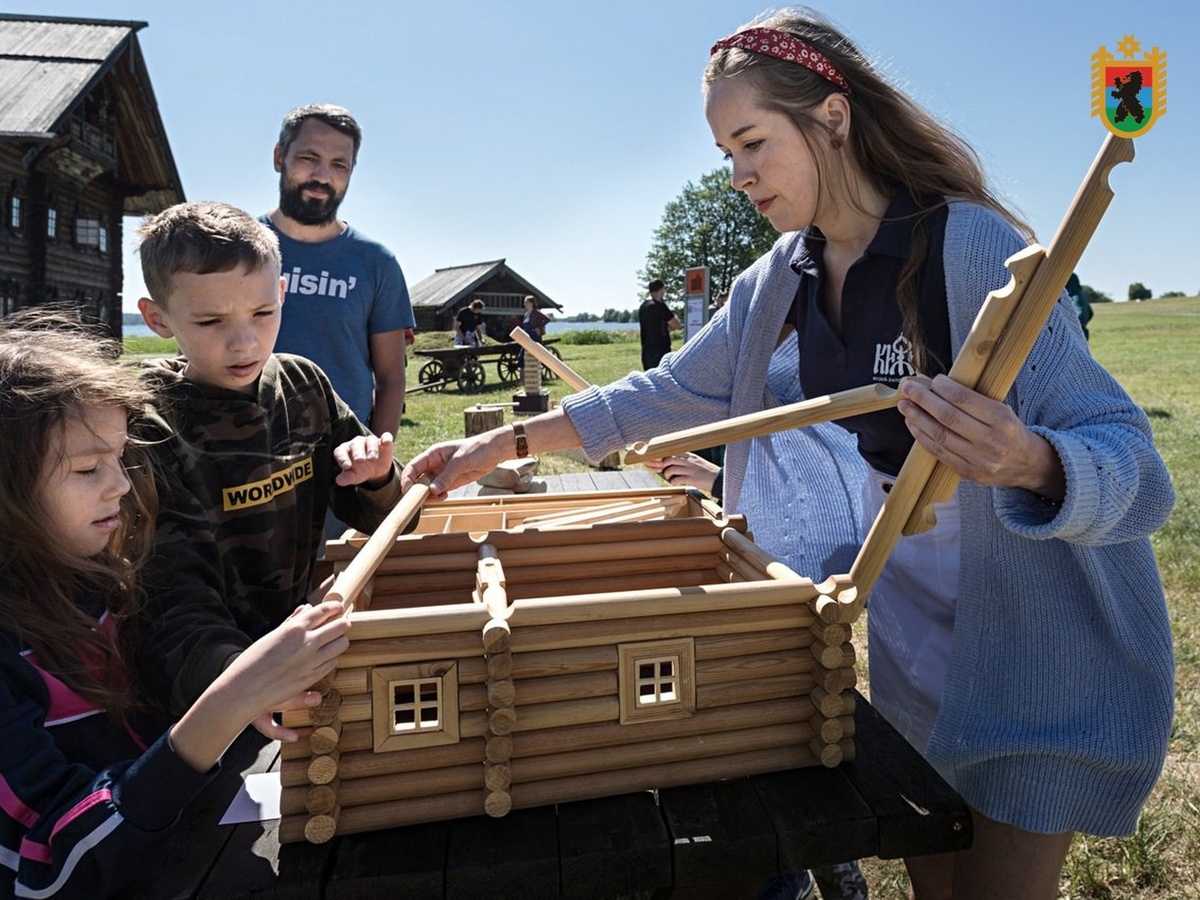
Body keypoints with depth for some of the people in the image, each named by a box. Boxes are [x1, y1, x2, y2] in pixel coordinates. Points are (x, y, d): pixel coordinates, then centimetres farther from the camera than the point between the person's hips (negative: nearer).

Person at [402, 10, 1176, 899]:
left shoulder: (976, 249, -23)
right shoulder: (784, 277, -4)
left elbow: (1138, 469, -25)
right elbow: (675, 391, 2)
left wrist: (1026, 459, -48)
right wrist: (505, 442, -3)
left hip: (1048, 645, -5)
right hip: (913, 623, 6)